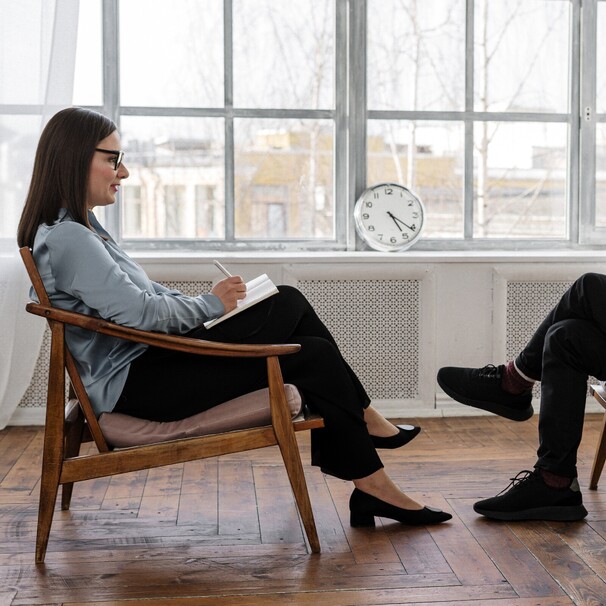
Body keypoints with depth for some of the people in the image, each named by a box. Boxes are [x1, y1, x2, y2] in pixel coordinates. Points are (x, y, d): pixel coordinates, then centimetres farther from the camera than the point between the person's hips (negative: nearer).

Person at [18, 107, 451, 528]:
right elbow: (139, 311, -24)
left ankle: (362, 422, 10)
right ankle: (373, 488, 1)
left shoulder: (78, 227, 15)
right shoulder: (65, 237, -18)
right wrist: (211, 304, -9)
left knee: (289, 302, 4)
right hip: (134, 383, -10)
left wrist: (209, 303, 4)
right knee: (313, 358, -10)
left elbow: (145, 293, 18)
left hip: (150, 358, 10)